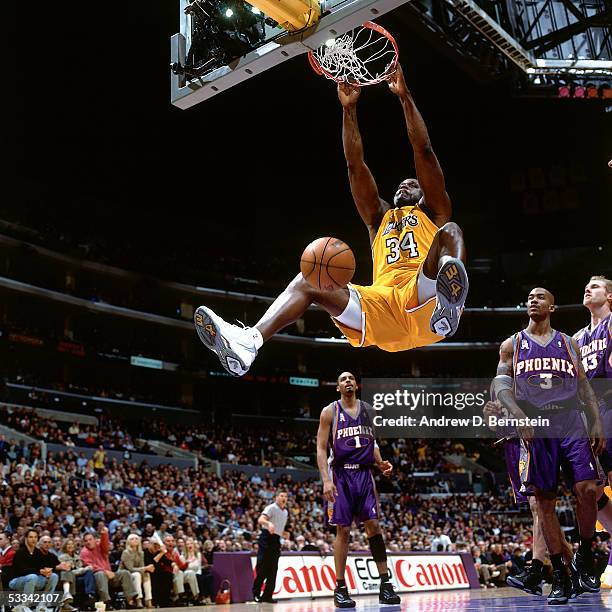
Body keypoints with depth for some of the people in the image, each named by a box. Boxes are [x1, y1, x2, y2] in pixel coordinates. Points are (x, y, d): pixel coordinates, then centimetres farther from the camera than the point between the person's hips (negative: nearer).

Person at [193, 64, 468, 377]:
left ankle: (448, 303, -57)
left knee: (450, 231, -24)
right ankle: (248, 341, -37)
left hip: (424, 301, -3)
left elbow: (424, 151, 13)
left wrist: (405, 96, 8)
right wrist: (349, 108, 17)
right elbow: (355, 165, 23)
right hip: (382, 304, 4)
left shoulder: (432, 213, 25)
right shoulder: (379, 217, 33)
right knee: (308, 281, -12)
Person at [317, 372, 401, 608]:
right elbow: (321, 449, -4)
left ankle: (385, 584, 2)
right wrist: (326, 480, -15)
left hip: (364, 474, 3)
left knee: (373, 525, -2)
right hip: (341, 475, -3)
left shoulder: (367, 409, 11)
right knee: (343, 530, -2)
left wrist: (380, 462, 1)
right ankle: (340, 589, 7)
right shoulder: (330, 411, 0)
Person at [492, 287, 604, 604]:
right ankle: (559, 576, 8)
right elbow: (501, 384, 2)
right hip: (534, 430, -1)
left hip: (571, 427, 1)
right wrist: (518, 414, -16)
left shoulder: (569, 343, 15)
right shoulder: (512, 345, 11)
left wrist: (597, 422, 3)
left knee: (587, 489, -14)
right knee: (544, 501, -1)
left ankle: (585, 558, 10)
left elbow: (584, 387, 14)